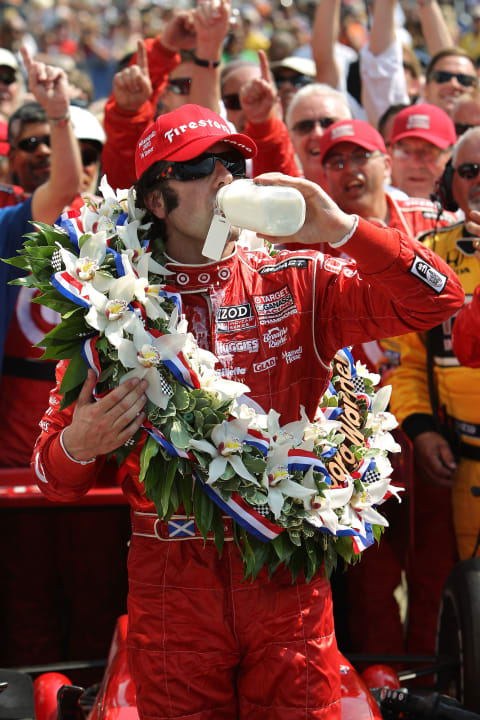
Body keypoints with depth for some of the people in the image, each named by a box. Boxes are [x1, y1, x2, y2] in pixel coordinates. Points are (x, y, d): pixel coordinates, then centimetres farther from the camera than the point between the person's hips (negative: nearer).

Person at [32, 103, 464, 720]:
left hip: (290, 577, 1)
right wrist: (78, 446, -20)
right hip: (174, 586, -1)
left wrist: (341, 228, -12)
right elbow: (54, 476, 4)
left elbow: (435, 299, -2)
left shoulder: (297, 282, 5)